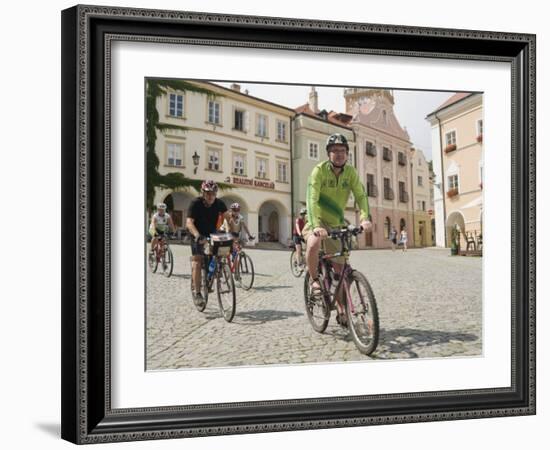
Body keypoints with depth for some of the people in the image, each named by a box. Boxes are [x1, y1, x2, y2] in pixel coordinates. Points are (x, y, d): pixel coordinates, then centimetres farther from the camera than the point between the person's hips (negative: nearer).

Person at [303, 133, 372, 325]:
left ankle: (341, 310, 19)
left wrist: (365, 218, -37)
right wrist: (316, 225, -45)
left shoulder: (350, 172, -8)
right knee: (313, 245, -37)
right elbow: (312, 199, -30)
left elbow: (360, 195, -17)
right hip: (317, 222, -4)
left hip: (336, 224, 4)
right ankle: (314, 280, -11)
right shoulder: (319, 170, -19)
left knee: (339, 269, 4)